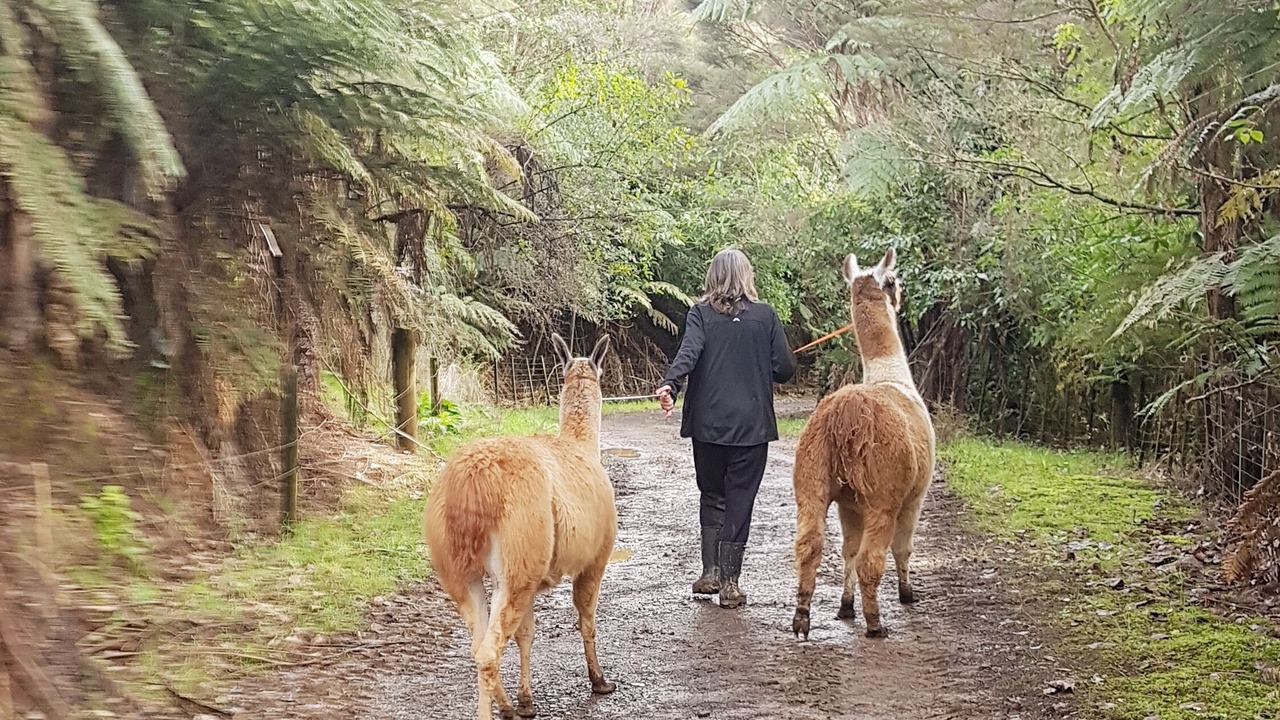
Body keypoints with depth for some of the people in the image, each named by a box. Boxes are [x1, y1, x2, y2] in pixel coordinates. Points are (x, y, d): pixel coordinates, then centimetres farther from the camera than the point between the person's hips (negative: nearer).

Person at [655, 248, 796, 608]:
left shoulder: (701, 313, -1)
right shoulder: (765, 315, 0)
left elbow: (688, 352, -19)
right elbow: (785, 369, -1)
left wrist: (669, 385, -32)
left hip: (708, 423, 1)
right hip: (752, 425, -1)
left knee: (712, 497, 16)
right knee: (740, 501, 5)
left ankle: (711, 572, 11)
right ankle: (729, 582, 4)